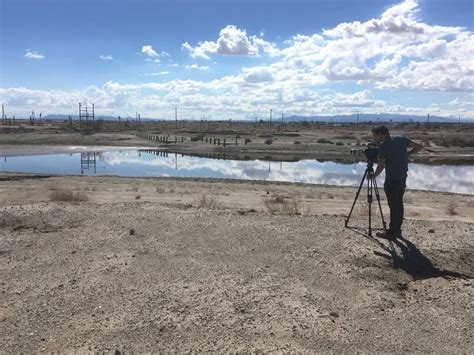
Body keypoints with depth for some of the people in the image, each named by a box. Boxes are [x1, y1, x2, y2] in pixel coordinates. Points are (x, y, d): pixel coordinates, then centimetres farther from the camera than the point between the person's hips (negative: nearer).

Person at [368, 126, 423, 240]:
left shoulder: (383, 146, -12)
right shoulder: (401, 139, 6)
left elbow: (381, 166, -15)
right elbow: (419, 147, 7)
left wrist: (373, 176, 1)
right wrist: (406, 154, 13)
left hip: (392, 180, -7)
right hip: (402, 178, 7)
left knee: (393, 206, -1)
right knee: (399, 203, 15)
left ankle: (392, 232, 6)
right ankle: (397, 230, 23)